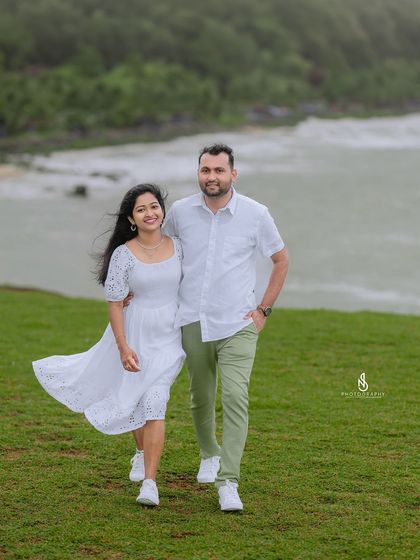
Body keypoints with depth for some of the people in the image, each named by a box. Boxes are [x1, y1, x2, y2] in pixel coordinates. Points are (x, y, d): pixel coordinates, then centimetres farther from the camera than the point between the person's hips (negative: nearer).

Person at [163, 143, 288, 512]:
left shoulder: (255, 214, -5)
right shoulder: (180, 212, 1)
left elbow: (281, 260, 7)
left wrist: (264, 310, 2)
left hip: (237, 325, -3)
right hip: (193, 324, 3)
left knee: (235, 398, -16)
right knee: (201, 398, 15)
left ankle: (228, 482, -15)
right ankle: (209, 454, 42)